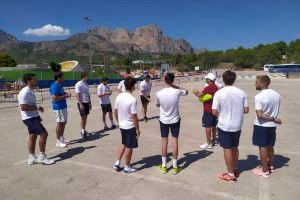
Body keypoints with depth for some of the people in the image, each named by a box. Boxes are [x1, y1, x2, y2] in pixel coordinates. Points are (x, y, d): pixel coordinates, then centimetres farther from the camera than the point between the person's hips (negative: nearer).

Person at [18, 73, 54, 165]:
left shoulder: (31, 91, 14)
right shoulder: (25, 92, -18)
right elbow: (23, 107, -25)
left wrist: (37, 115, 21)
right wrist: (37, 108, -21)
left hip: (33, 117, 10)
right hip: (29, 118, -10)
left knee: (33, 136, 12)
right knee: (44, 133, -11)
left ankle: (32, 158, 21)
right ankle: (42, 156, 0)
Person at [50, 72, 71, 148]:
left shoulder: (60, 85, 12)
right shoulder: (54, 86, -17)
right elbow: (54, 98, -25)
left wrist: (66, 94, 5)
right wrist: (65, 96, -19)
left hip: (63, 106, 10)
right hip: (58, 107, -10)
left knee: (64, 122, 16)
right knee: (59, 123, -2)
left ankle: (62, 138, 30)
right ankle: (58, 141, 8)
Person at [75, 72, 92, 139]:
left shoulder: (86, 84, 13)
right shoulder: (78, 84, -10)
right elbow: (77, 95, -14)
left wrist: (90, 103, 16)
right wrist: (80, 104, -20)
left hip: (87, 103, 7)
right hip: (81, 103, -7)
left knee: (85, 117, 10)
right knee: (83, 117, -7)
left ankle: (83, 131, 20)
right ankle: (83, 132, 1)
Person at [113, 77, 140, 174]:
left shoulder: (119, 96, -1)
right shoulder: (132, 99, -23)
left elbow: (116, 112, 7)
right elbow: (134, 116, -21)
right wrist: (137, 129, -11)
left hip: (122, 125, 7)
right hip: (130, 126, -7)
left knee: (123, 144, 24)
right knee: (129, 147, 8)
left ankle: (117, 163, 25)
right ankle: (127, 167, 22)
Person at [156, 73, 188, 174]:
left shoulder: (159, 93, -15)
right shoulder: (177, 92, -16)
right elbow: (186, 92, 8)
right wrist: (176, 86, 6)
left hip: (163, 120, 0)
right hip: (175, 120, 0)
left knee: (164, 141, 9)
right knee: (175, 141, 7)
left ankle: (163, 166, 19)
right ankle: (175, 167, 15)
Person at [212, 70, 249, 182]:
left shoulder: (219, 93, -14)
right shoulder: (241, 93, -4)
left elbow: (214, 112, -15)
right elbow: (246, 110, -1)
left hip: (224, 126, -4)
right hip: (237, 126, 4)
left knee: (227, 149, 6)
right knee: (235, 148, 20)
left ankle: (231, 174, 16)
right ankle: (235, 169, 36)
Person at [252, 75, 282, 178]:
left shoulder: (259, 96, -20)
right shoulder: (277, 94, 1)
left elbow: (259, 115, -26)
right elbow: (276, 110, 10)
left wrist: (273, 119, -17)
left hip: (261, 125, -7)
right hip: (272, 125, 7)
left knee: (263, 147, 5)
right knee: (270, 146, 21)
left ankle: (265, 170, 16)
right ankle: (270, 165, 37)